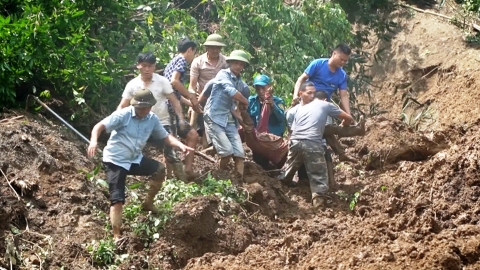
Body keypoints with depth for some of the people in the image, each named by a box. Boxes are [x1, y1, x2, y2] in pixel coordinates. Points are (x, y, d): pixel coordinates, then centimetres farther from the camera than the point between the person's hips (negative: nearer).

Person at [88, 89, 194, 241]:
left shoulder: (152, 119, 0)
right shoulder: (123, 114, -18)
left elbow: (165, 136, 5)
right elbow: (100, 126, -22)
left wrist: (180, 145, -14)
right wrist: (94, 141, -42)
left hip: (135, 159, 6)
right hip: (115, 161, -6)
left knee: (160, 170, 7)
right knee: (117, 200, -10)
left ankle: (148, 203, 26)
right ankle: (116, 237, -6)